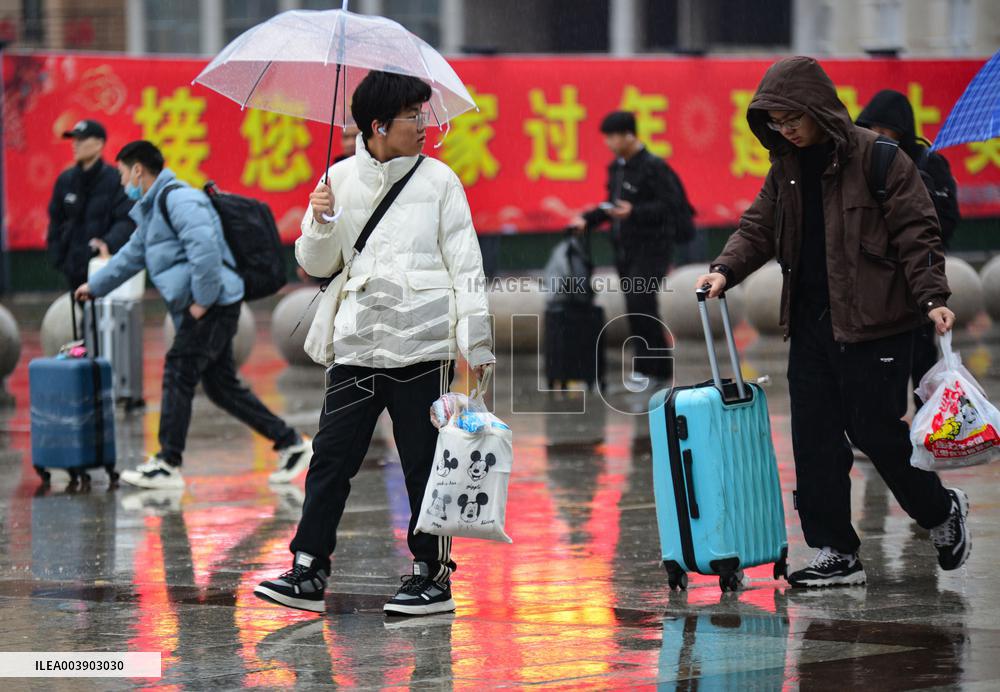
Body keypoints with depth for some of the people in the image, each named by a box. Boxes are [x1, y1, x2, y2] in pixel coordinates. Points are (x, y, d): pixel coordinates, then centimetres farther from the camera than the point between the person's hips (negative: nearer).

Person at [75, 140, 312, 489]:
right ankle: (290, 443, 12)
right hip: (201, 307, 10)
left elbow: (205, 248, -25)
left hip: (212, 305, -10)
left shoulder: (177, 198, -12)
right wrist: (95, 286, 42)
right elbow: (132, 255, 35)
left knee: (178, 376, -7)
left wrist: (202, 299, -20)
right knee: (221, 385, 9)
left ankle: (167, 465, -2)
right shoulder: (152, 210, 22)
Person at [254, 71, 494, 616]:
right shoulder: (341, 178, 9)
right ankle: (309, 571, 3)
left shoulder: (439, 179, 4)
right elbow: (315, 265, 14)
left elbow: (466, 265, 3)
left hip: (422, 343, -2)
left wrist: (477, 343, -4)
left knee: (425, 461, 2)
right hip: (357, 343, 2)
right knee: (331, 457, 0)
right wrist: (322, 222, -7)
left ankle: (432, 574, 11)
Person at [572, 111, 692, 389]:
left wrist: (634, 212, -27)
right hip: (624, 249, 8)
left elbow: (671, 205, -18)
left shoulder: (654, 167, -12)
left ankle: (644, 368, -12)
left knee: (639, 305, -17)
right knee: (639, 312, 9)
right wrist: (587, 219, 8)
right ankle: (660, 367, 17)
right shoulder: (616, 167, 14)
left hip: (650, 249, -8)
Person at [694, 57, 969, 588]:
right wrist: (726, 269, -3)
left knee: (875, 430, -3)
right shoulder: (787, 166, 11)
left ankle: (942, 512, 23)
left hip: (872, 324, -7)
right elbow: (758, 229, 15)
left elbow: (916, 234, -9)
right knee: (814, 440, 4)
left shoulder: (878, 159, -9)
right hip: (810, 323, 7)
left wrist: (931, 298, -19)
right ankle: (835, 554, 11)